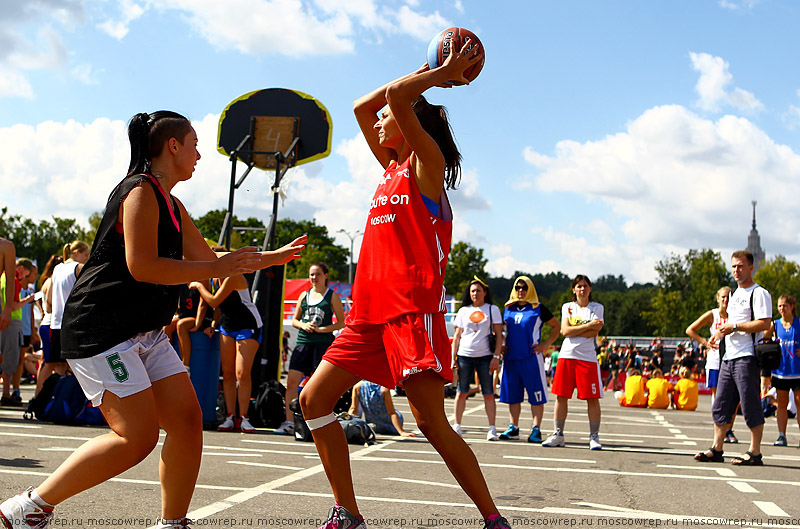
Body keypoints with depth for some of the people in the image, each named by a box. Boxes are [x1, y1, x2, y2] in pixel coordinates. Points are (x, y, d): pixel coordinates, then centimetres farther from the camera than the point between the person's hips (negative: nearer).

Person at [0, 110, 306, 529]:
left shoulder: (171, 204, 18)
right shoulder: (141, 190, -11)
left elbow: (208, 259, 26)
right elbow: (141, 266, -21)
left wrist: (274, 257, 24)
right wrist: (216, 269, -16)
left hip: (146, 333, 10)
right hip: (100, 329, -10)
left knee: (188, 420, 1)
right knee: (137, 436, -15)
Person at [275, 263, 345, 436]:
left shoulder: (332, 296, 3)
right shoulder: (304, 295, 15)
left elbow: (342, 323, 0)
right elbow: (294, 320, 20)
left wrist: (321, 329, -12)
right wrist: (303, 325, -2)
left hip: (324, 343, -4)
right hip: (303, 342, 4)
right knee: (292, 381, -5)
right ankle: (289, 423, -1)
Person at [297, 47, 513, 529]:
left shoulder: (427, 161, -1)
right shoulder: (392, 167, 21)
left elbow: (396, 95, -16)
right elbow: (362, 107, 28)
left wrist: (444, 73, -3)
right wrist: (430, 73, 26)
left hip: (414, 308, -9)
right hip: (371, 308, 9)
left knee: (433, 423, -13)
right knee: (313, 399, 2)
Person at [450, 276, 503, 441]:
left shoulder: (493, 309, 7)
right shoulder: (463, 311, 12)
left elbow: (498, 335, 4)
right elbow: (457, 336, 13)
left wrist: (496, 356, -6)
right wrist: (453, 358, 5)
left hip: (485, 356, -2)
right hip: (464, 356, 2)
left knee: (488, 394, -3)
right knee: (461, 392, 2)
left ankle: (492, 429, 1)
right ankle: (456, 427, 9)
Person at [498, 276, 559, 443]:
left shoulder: (538, 308, 1)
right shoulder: (508, 309, 13)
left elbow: (556, 326, 6)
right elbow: (502, 330, 27)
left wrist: (546, 345, -4)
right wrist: (501, 346, 10)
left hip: (531, 358, -4)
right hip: (511, 358, 4)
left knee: (536, 395, -3)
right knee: (512, 395, 7)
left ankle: (536, 430, 1)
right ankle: (513, 428, 15)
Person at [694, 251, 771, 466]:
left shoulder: (759, 293, -7)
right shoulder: (736, 294, 21)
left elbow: (764, 323, -18)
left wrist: (734, 327, -16)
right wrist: (720, 333, 13)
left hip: (747, 357, -9)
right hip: (729, 357, 9)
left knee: (751, 406, -5)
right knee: (720, 405, 8)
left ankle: (755, 453, 1)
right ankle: (716, 449, 13)